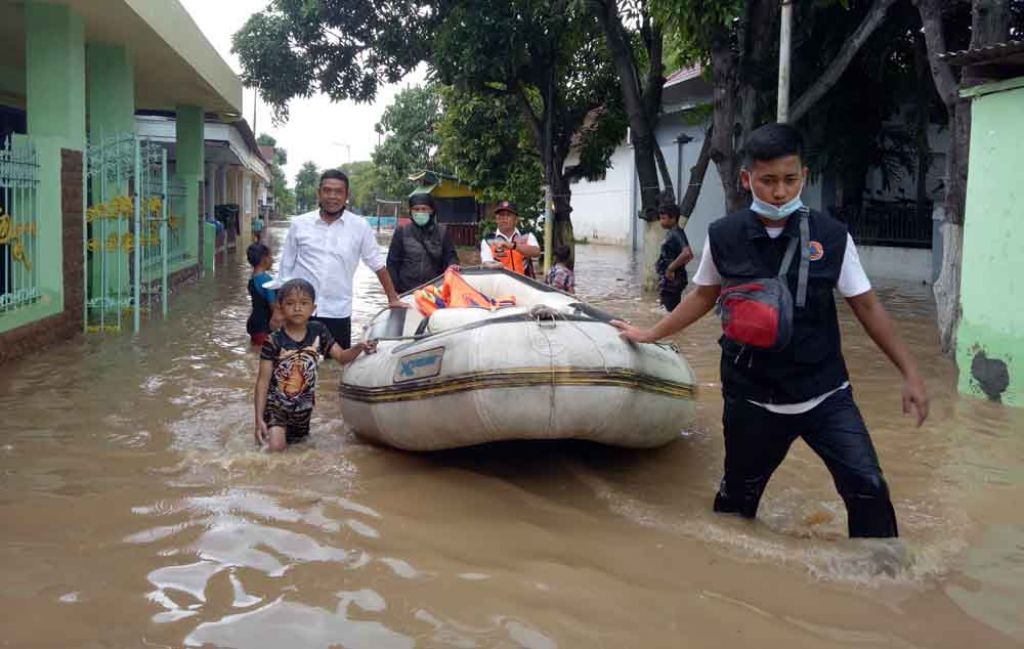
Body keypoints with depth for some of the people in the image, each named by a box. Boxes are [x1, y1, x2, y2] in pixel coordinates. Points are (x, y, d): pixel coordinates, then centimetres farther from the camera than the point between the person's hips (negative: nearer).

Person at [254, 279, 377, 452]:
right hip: (276, 405, -4)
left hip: (303, 408, 4)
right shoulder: (274, 341, -15)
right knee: (275, 448, -17)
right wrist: (259, 418, -14)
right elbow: (263, 380, -11)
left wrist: (358, 348, -20)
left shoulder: (318, 332, -3)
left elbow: (341, 357, 2)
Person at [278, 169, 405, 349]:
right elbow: (286, 268, 8)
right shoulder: (299, 224, 3)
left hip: (338, 313, 0)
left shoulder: (360, 226, 1)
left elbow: (378, 265, 7)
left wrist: (393, 299, 6)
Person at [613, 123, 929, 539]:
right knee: (737, 498, 13)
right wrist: (650, 334, 19)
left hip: (825, 395, 0)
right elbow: (704, 297, 12)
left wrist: (910, 374, -1)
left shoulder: (831, 237, -7)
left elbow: (867, 306, 1)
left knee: (868, 489, -11)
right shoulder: (723, 237, -4)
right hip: (752, 400, 1)